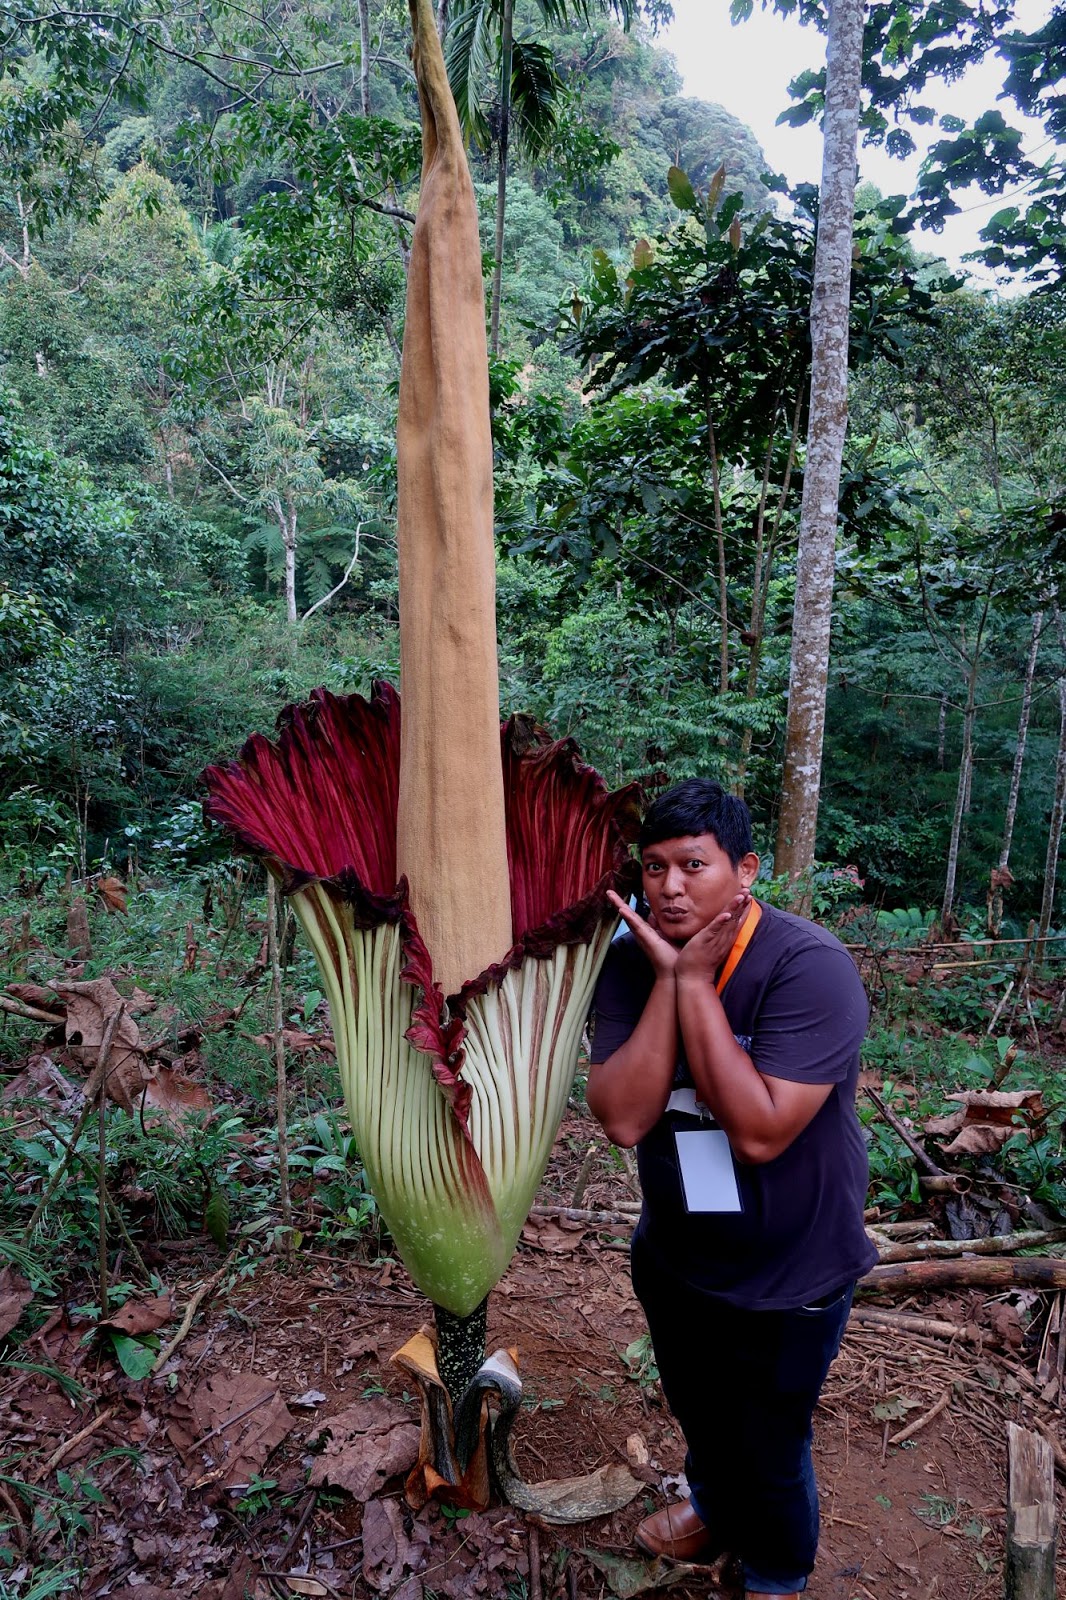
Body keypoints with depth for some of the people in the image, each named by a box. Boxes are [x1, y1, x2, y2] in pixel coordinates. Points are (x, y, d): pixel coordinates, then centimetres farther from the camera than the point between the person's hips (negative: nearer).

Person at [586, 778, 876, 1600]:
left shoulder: (812, 967, -28)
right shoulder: (632, 960, -15)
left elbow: (758, 1132, -35)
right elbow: (622, 1118, -25)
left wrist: (696, 983, -34)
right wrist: (668, 978, -32)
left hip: (790, 1274, -4)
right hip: (673, 1255, 5)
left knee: (769, 1448, 17)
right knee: (697, 1412, 29)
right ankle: (714, 1506, 61)